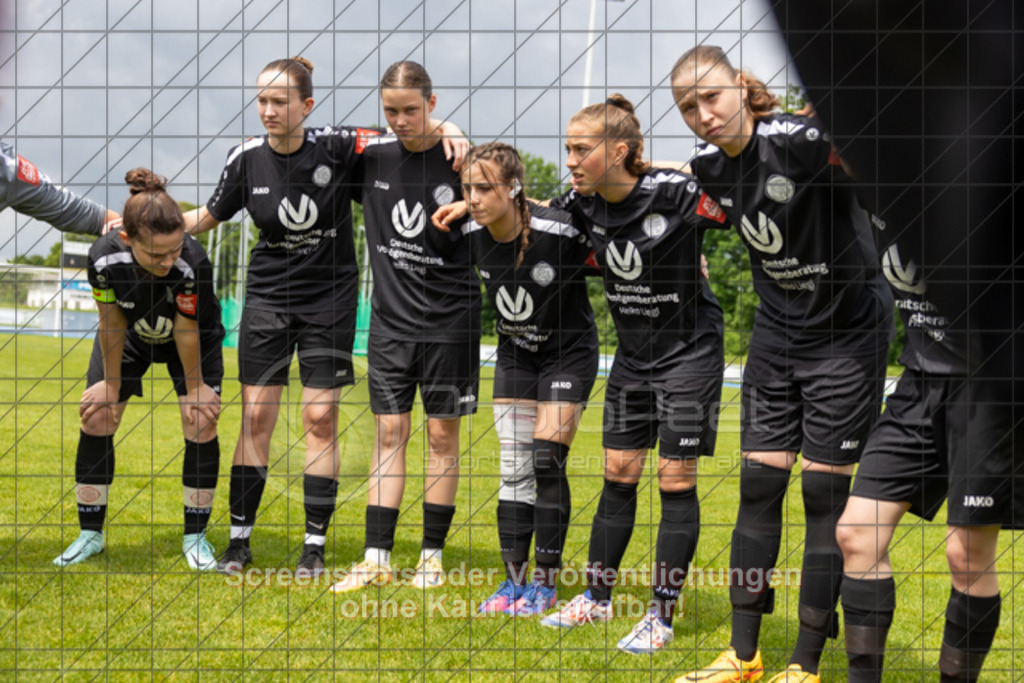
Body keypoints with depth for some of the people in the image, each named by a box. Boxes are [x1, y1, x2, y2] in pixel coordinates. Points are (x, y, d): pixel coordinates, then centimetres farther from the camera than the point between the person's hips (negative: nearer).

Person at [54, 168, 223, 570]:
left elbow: (186, 332, -26)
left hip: (195, 338, -2)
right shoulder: (105, 257, -36)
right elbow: (111, 324, -19)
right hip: (132, 336, 2)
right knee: (96, 416, -4)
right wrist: (112, 385, -8)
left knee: (202, 423, -13)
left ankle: (195, 536, 4)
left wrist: (195, 388, -13)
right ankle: (91, 535, 9)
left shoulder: (194, 263, -41)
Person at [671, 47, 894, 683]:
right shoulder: (710, 166, -3)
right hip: (778, 331, 6)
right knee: (758, 484, 5)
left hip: (849, 331, -6)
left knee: (825, 492, -2)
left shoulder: (799, 141, -24)